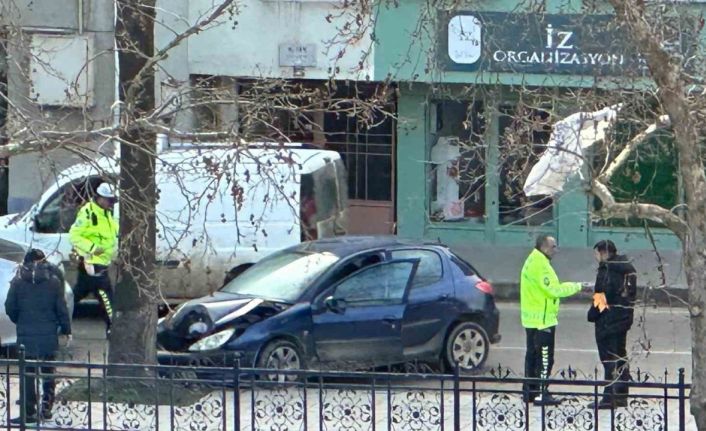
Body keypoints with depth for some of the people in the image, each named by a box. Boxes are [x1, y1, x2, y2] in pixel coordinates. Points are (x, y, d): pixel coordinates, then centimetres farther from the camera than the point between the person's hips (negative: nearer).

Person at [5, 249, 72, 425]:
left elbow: (10, 308, 0)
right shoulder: (53, 282, -3)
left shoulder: (18, 282, -3)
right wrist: (66, 330, 9)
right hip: (49, 336, 1)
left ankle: (28, 412, -1)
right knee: (48, 373, 15)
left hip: (26, 336, -1)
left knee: (28, 374, 3)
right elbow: (61, 309, -2)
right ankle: (46, 408, 15)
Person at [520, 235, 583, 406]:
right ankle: (541, 394, -8)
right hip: (543, 319, -11)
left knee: (532, 355, 15)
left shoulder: (533, 261, 15)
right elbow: (553, 289, -21)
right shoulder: (540, 265, -18)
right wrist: (576, 287, -12)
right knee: (545, 358, -8)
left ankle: (529, 391, 20)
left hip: (532, 319, 11)